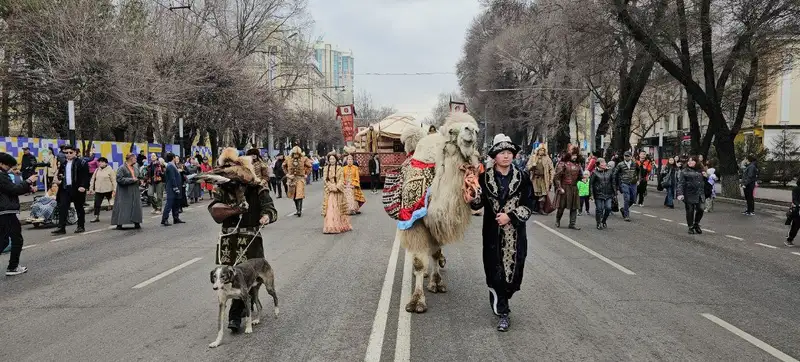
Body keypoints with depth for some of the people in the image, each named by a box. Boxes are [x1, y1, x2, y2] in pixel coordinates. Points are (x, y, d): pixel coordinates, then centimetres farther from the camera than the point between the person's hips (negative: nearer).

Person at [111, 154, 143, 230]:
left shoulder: (136, 168, 12)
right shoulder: (122, 168, -9)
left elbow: (140, 177, 23)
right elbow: (120, 179, -18)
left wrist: (140, 181, 0)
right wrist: (131, 180, -20)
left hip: (134, 192, 7)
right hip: (124, 193, -7)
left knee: (136, 206, 6)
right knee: (122, 208, -5)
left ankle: (136, 223, 14)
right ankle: (119, 224, 1)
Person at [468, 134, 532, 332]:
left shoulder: (522, 177, 2)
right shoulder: (485, 177, 1)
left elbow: (527, 205, -1)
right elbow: (477, 204, -4)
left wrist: (510, 216, -14)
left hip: (515, 232, 1)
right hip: (493, 232, -1)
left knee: (512, 267, 5)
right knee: (495, 270, -1)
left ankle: (499, 301, 29)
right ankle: (502, 312, 10)